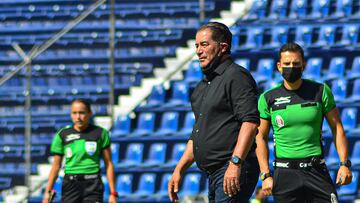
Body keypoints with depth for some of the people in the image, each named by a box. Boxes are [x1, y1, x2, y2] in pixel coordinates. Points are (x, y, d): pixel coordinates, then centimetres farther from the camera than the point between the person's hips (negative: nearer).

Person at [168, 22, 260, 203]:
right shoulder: (203, 86, 23)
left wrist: (235, 163, -25)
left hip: (234, 173, -9)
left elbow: (250, 122, -18)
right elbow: (197, 134, 29)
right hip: (213, 174, 9)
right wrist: (179, 170, 22)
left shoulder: (236, 76, -6)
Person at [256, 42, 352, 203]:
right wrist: (265, 175, -2)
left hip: (317, 170, 0)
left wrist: (344, 164, -3)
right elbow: (261, 137, 7)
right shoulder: (268, 98, 4)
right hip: (285, 173, 0)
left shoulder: (320, 91, 4)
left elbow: (337, 128, 7)